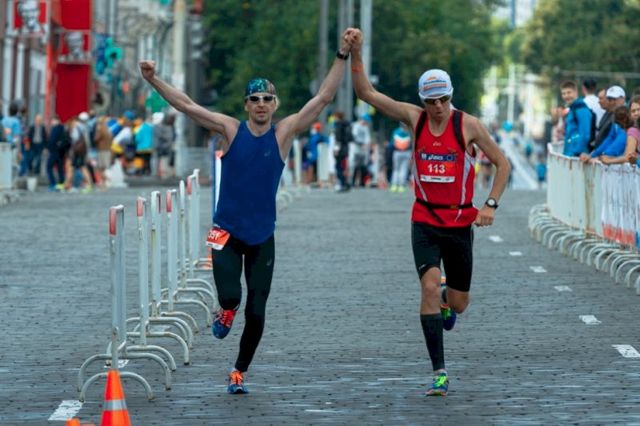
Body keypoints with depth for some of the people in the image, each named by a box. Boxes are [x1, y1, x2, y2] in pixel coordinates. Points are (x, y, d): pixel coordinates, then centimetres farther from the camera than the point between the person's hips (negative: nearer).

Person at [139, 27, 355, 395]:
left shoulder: (284, 133, -3)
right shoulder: (231, 129, -4)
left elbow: (324, 98, -8)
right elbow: (186, 105, -9)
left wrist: (343, 57, -16)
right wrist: (154, 81, -20)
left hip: (262, 237, 1)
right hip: (227, 232, -1)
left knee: (256, 313, 2)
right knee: (230, 296, -19)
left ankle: (240, 371, 24)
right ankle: (226, 313, 20)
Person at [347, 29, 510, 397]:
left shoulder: (468, 125, -7)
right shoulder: (414, 118, -2)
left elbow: (502, 164, 1)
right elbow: (366, 93, -4)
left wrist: (491, 204, -11)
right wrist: (356, 54, -16)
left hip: (460, 222, 0)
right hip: (425, 221, 0)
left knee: (458, 304, 7)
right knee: (430, 288, -19)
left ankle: (446, 303, 48)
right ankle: (439, 372, -15)